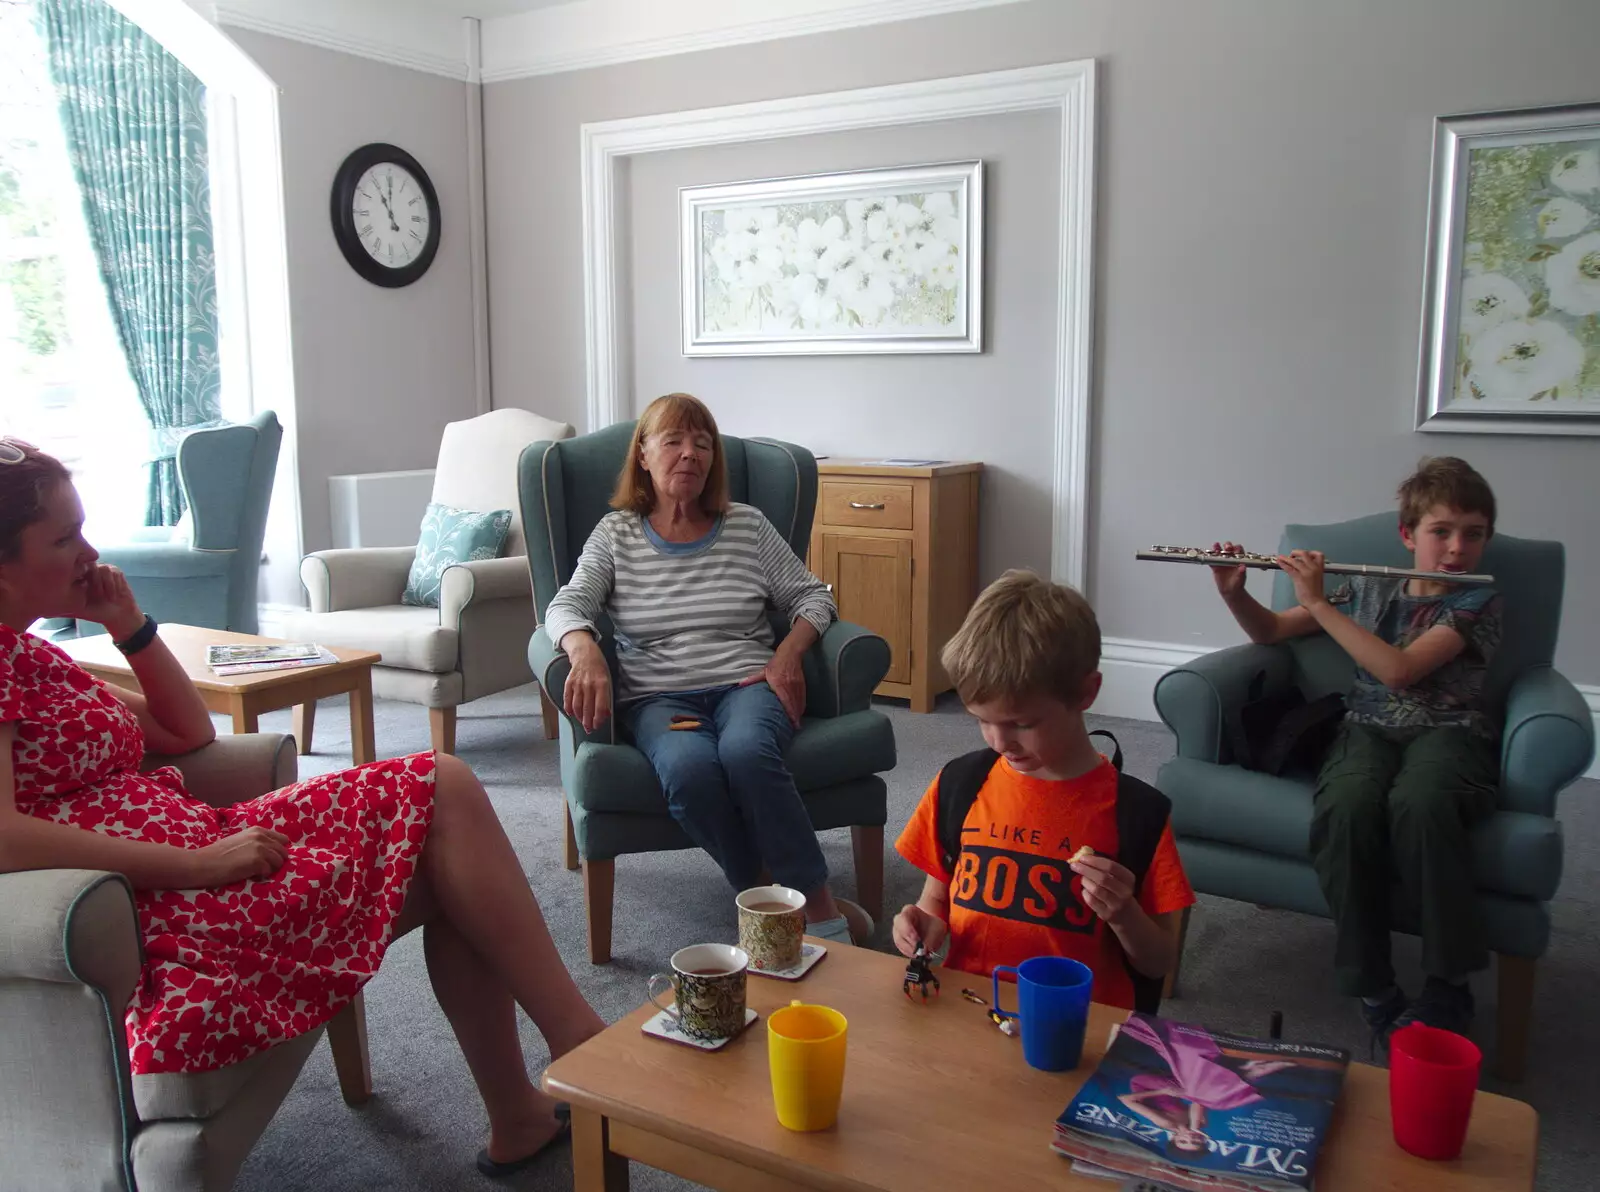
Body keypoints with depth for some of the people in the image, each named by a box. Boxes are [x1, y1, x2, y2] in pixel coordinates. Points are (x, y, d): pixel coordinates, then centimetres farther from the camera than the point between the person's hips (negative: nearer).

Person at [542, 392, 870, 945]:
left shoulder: (748, 525, 13)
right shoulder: (616, 533, 11)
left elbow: (812, 595, 15)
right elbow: (565, 607, 0)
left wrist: (788, 652, -6)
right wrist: (585, 652, -24)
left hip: (747, 685, 0)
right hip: (657, 696, 0)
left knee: (746, 751, -37)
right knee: (689, 768, -37)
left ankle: (823, 913, -28)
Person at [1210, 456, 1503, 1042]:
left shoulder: (1480, 602, 3)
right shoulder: (1369, 589, 16)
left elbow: (1400, 670, -13)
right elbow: (1269, 630, 22)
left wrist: (1318, 602, -11)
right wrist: (1233, 591, 2)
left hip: (1449, 731, -2)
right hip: (1370, 728, 3)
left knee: (1418, 802, -41)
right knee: (1344, 808, -36)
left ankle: (1448, 987, -24)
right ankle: (1373, 988, -23)